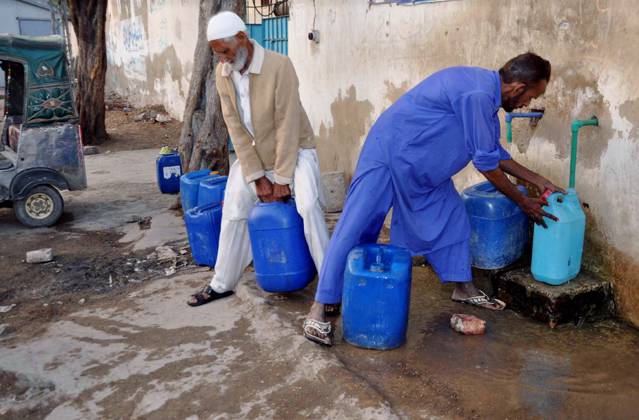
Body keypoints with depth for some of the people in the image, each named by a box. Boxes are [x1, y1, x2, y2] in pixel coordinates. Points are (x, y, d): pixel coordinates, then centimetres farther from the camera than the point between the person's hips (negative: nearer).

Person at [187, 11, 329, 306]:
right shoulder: (222, 73, -8)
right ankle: (222, 284, 23)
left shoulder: (279, 66, -25)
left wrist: (282, 179, -22)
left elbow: (287, 125, -24)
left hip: (294, 150, -5)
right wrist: (257, 177, -13)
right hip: (253, 153, 6)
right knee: (234, 211, 6)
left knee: (308, 206, -25)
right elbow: (235, 127, -9)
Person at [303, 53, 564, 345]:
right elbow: (486, 163, -18)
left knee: (451, 216, 10)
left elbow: (494, 152, 16)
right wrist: (523, 202, -5)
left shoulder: (485, 91, 5)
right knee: (355, 228, -9)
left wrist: (538, 181, 16)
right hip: (389, 155, -10)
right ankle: (319, 308, -4)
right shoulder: (477, 94, -26)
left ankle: (464, 288, 26)